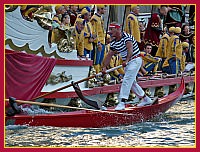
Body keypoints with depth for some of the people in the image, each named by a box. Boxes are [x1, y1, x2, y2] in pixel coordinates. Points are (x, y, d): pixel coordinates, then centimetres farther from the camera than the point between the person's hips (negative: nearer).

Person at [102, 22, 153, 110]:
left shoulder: (126, 37, -20)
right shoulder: (114, 43, 5)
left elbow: (130, 49, -34)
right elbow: (109, 55, 6)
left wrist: (126, 61, -49)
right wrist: (104, 67, -5)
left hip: (135, 60, -9)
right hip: (127, 62, 9)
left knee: (126, 80, -19)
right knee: (132, 83, 16)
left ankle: (122, 103, -25)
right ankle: (146, 99, 31)